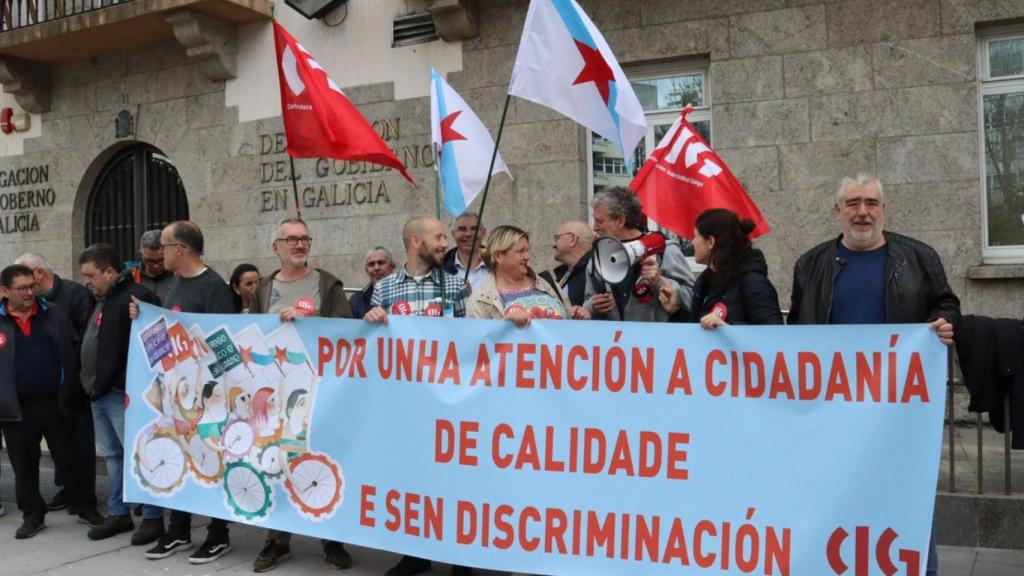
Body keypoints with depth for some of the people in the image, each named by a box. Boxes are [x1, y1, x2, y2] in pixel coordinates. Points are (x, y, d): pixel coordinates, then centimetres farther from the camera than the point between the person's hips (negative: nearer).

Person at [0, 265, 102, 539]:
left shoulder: (54, 314, 4)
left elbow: (74, 349, 6)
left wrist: (69, 390, -1)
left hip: (56, 402, 0)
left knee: (70, 458, 8)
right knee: (24, 465, 11)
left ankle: (86, 507, 22)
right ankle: (32, 514, 26)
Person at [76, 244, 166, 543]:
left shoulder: (136, 298, -16)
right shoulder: (102, 300, 17)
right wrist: (92, 384, 17)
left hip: (122, 393, -10)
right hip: (100, 393, 10)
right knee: (112, 455, 16)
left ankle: (153, 517, 5)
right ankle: (118, 513, 26)